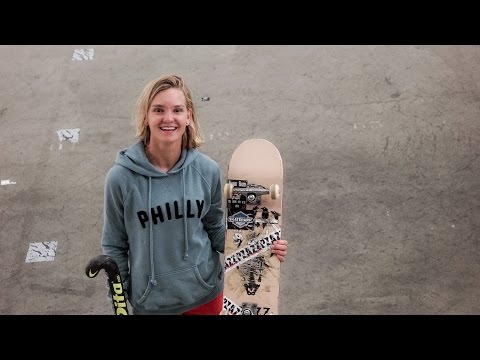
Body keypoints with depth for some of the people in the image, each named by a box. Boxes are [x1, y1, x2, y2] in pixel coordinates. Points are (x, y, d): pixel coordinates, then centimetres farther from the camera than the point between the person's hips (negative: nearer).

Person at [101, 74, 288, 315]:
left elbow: (215, 230, 4)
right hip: (150, 302, -1)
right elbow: (114, 247, -4)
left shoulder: (207, 170, -9)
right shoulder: (121, 177, -15)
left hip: (206, 293, 2)